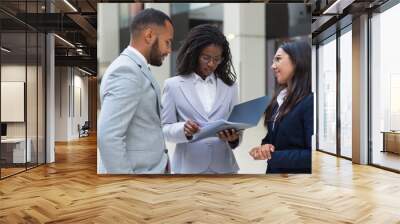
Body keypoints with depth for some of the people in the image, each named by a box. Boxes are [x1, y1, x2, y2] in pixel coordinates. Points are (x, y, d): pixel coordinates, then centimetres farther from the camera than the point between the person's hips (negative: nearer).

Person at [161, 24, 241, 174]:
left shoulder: (230, 86, 9)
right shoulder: (174, 85, 1)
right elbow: (164, 128, 0)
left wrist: (233, 137, -15)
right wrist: (183, 129, -21)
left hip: (223, 167, 3)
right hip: (189, 167, -2)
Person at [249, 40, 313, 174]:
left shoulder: (310, 102, -19)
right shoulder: (279, 99, 6)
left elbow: (312, 155, -24)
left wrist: (272, 156, -20)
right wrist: (264, 148, -10)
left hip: (298, 171, -7)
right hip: (274, 170, 7)